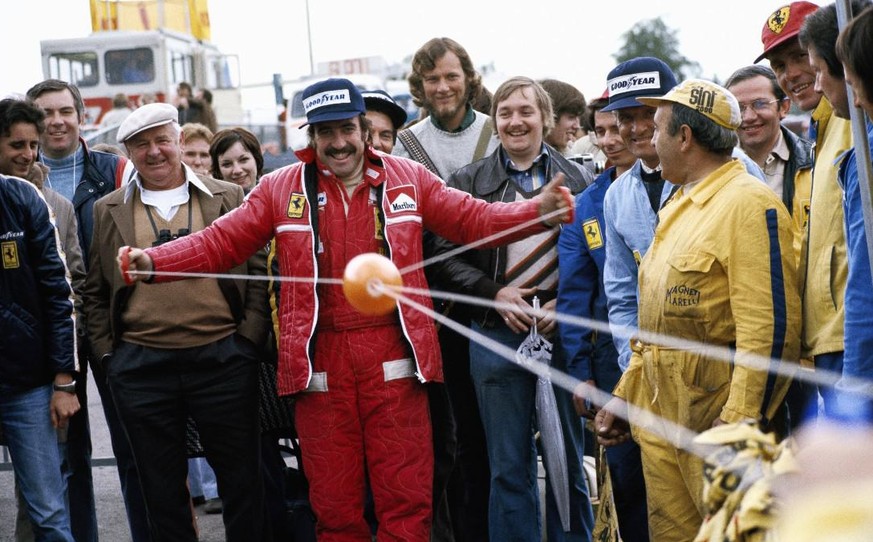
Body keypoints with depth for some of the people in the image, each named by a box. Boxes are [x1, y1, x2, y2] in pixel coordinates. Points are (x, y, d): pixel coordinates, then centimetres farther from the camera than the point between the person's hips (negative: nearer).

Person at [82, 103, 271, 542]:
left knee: (241, 479, 6)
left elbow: (260, 271, 5)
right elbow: (94, 291, 10)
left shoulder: (229, 199, 6)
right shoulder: (108, 212, 8)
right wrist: (107, 353, 2)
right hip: (140, 368, 1)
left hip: (223, 359, -1)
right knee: (161, 488, 9)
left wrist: (248, 338, -3)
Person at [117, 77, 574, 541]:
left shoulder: (408, 180, 7)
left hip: (393, 359, 0)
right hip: (321, 362, 1)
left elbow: (475, 220, 7)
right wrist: (152, 261, -10)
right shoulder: (280, 189, 6)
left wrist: (539, 211, -9)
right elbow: (221, 242, 4)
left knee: (406, 500, 1)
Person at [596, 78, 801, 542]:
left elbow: (770, 328, -20)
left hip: (714, 405, -9)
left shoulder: (749, 204, -12)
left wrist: (740, 424, -23)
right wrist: (624, 396, 21)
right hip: (658, 412, 9)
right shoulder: (679, 205, 19)